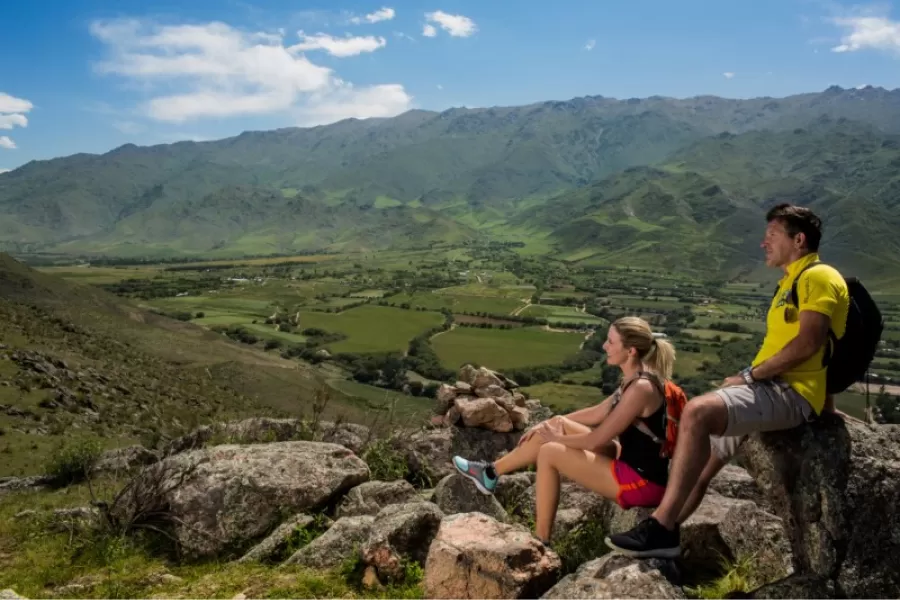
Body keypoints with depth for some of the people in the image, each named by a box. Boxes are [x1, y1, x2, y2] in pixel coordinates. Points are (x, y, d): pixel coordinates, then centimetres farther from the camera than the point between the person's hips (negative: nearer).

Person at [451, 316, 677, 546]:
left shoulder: (641, 388, -26)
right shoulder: (634, 380, 4)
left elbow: (595, 441, -22)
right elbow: (597, 413, 16)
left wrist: (557, 437, -4)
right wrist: (548, 425, 14)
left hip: (641, 481, -9)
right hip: (630, 462, 9)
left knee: (549, 452, -9)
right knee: (557, 425, 8)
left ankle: (541, 540, 3)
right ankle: (491, 472, 21)